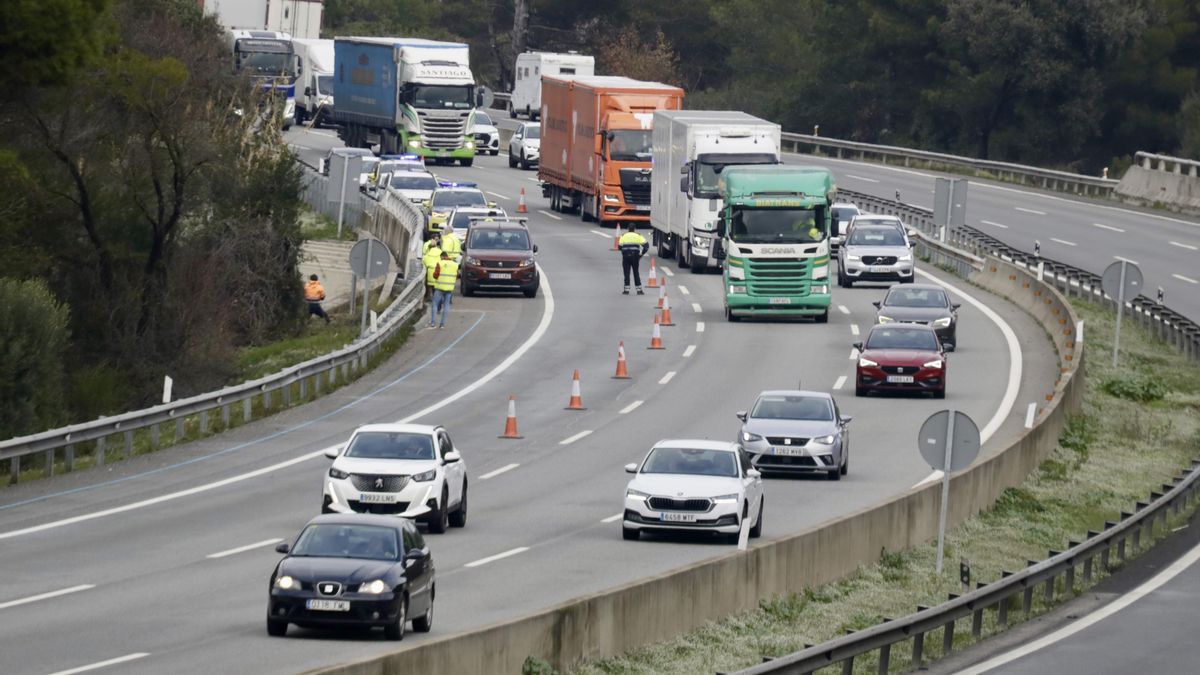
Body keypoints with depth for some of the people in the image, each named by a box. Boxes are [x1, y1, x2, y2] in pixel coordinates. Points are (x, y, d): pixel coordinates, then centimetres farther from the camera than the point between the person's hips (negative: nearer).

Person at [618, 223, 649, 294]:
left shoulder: (623, 236, 6)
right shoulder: (638, 236, 5)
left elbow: (619, 246, 0)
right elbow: (646, 245, -3)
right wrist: (642, 253, 6)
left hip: (626, 256, 0)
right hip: (635, 256, 0)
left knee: (626, 273, 5)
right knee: (636, 273, 9)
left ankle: (626, 290, 2)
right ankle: (639, 290, 9)